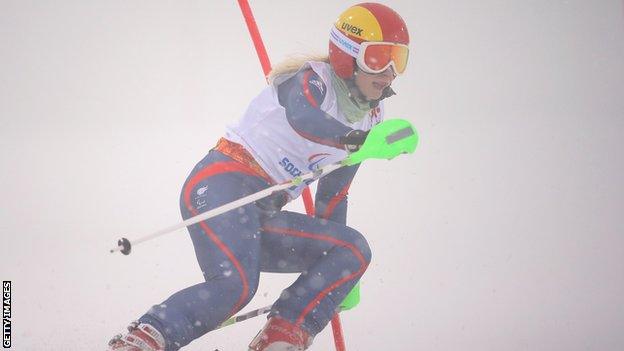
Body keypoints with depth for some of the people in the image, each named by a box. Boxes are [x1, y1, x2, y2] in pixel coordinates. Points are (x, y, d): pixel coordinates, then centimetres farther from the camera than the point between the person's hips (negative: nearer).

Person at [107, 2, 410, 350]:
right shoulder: (314, 78, -4)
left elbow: (332, 196, 25)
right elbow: (301, 115, -31)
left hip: (261, 218, 8)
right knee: (236, 284, -31)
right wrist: (357, 139, -44)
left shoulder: (367, 119, 17)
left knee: (354, 250, -6)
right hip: (224, 182, -8)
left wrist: (338, 274, 28)